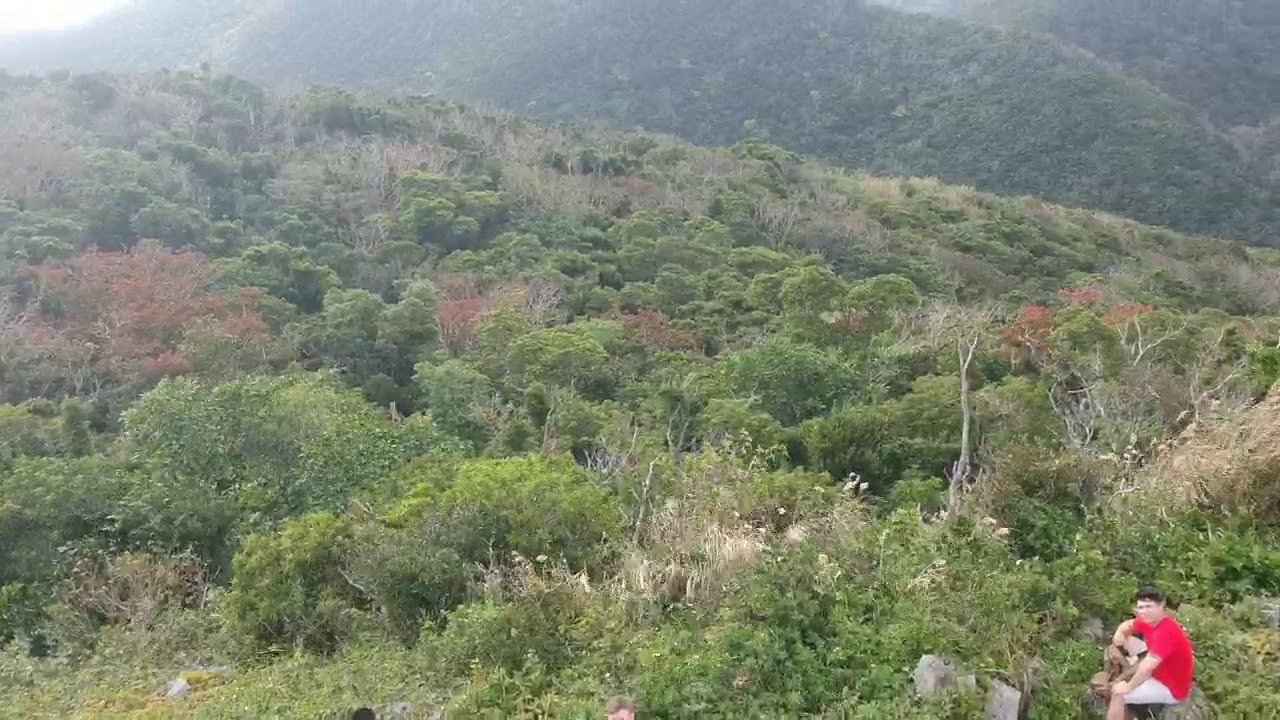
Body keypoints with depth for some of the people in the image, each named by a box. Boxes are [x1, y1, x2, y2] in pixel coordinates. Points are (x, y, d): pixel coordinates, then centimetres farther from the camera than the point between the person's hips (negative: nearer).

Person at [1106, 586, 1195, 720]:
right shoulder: (1150, 621, -4)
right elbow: (1128, 625, 15)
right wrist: (1119, 634, -9)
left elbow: (1148, 667, -39)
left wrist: (1129, 687, -25)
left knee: (1118, 693, -14)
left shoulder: (1166, 632, -31)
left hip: (1171, 689, -10)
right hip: (1161, 677, 10)